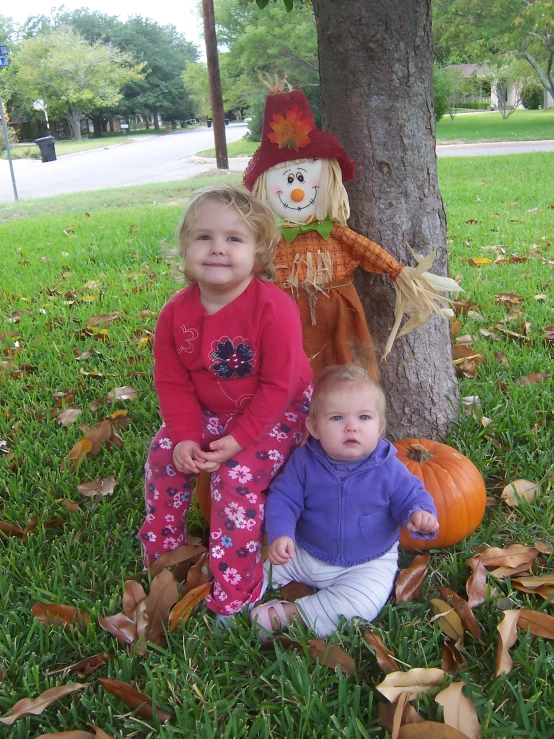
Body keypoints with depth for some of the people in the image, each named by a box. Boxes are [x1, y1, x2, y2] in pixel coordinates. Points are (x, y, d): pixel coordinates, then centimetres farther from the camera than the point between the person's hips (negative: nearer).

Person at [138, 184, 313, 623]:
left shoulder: (273, 307, -28)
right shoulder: (177, 313, -11)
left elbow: (279, 385, -24)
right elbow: (172, 382, -3)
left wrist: (238, 440, -24)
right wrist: (185, 436, -15)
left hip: (277, 414, -6)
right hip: (209, 413, 6)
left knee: (237, 475, -23)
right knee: (164, 455, -3)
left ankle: (233, 595, -5)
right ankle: (161, 555, 23)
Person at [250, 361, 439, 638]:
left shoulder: (389, 469, -17)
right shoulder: (303, 461, -14)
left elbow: (412, 497, -8)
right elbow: (282, 498, -12)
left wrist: (420, 515, -33)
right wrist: (280, 534, -30)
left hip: (368, 563, -2)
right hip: (305, 554, 2)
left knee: (365, 602, -27)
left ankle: (289, 615, -19)